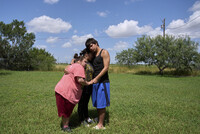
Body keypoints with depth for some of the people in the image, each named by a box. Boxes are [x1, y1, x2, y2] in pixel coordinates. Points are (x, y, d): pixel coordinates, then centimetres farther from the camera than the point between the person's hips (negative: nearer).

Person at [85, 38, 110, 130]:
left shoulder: (104, 52, -4)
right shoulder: (93, 55, 17)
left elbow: (106, 68, -13)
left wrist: (97, 78, -21)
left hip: (102, 82, -7)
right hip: (95, 82, 7)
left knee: (101, 104, -1)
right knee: (96, 104, 11)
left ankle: (100, 125, 9)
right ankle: (99, 120, 25)